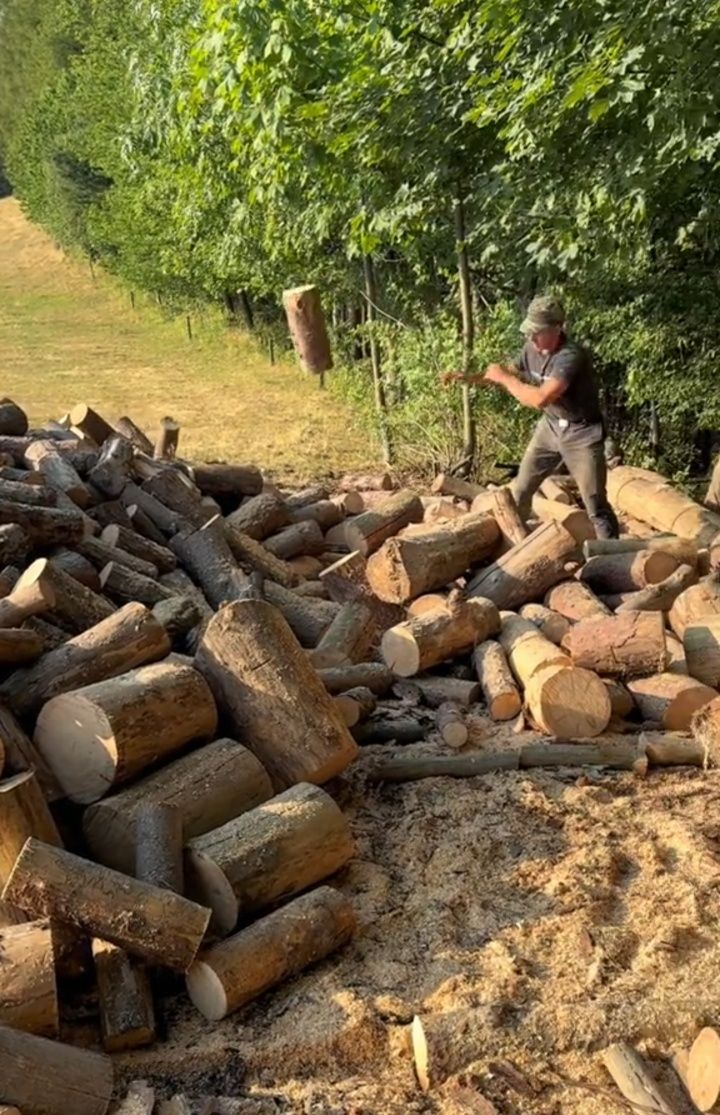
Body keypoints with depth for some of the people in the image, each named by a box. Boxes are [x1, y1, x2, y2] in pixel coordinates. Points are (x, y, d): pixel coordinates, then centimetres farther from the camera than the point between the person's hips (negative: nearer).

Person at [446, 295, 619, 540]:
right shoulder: (532, 348, -7)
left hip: (582, 434, -7)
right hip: (550, 427, 7)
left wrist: (503, 377, -28)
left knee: (595, 505, -4)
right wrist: (471, 377, -2)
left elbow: (540, 399, -40)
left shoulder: (572, 357, -31)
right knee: (521, 489, 13)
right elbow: (512, 374, 13)